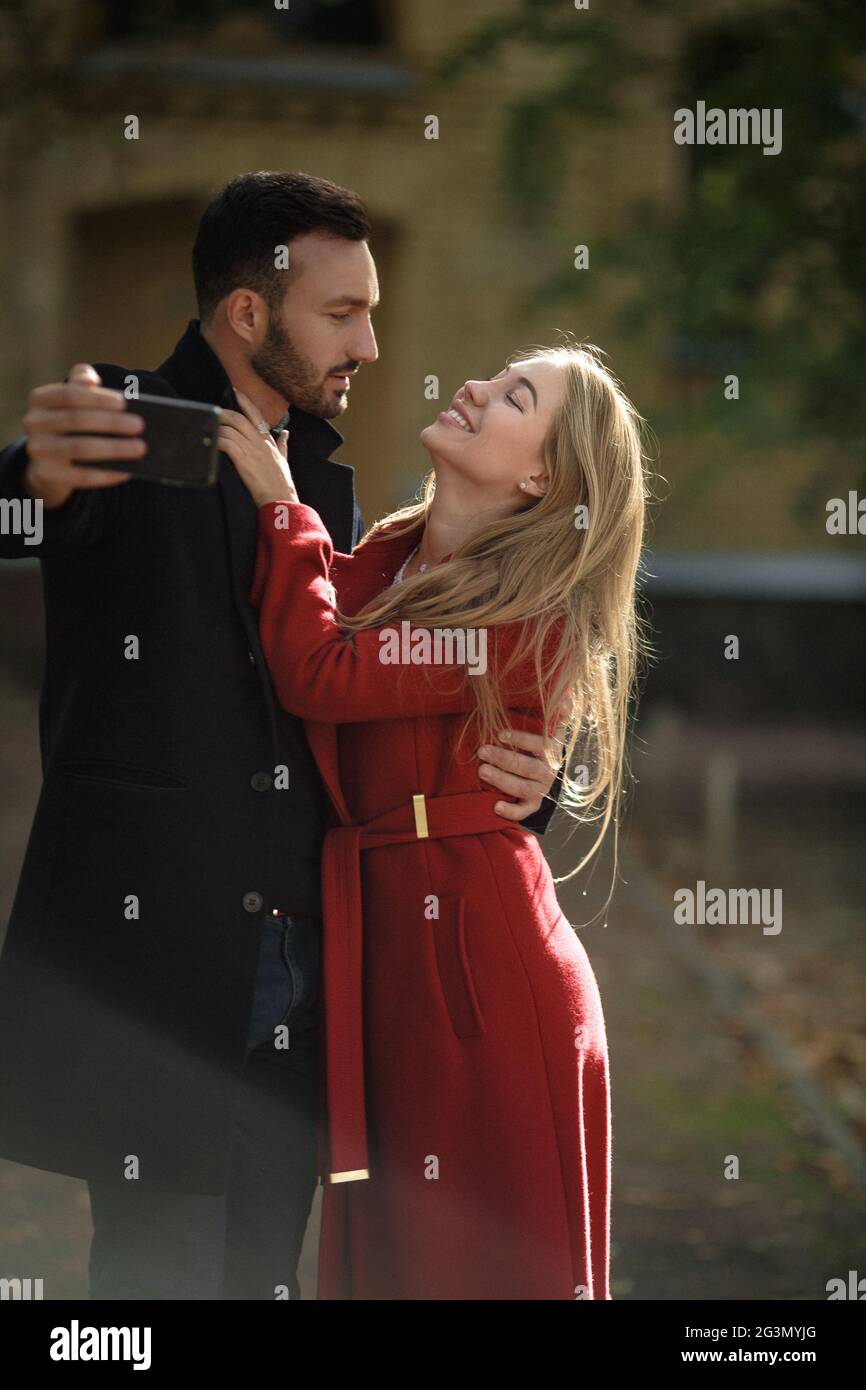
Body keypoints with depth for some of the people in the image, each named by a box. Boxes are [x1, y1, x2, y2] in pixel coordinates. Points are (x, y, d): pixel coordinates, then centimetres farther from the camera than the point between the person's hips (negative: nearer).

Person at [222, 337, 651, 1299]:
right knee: (387, 1247, 14)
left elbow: (323, 675, -21)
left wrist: (280, 505, -11)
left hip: (478, 958, -7)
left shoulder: (532, 616, -14)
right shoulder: (380, 563, 10)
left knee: (496, 1252, 2)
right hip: (378, 948, 7)